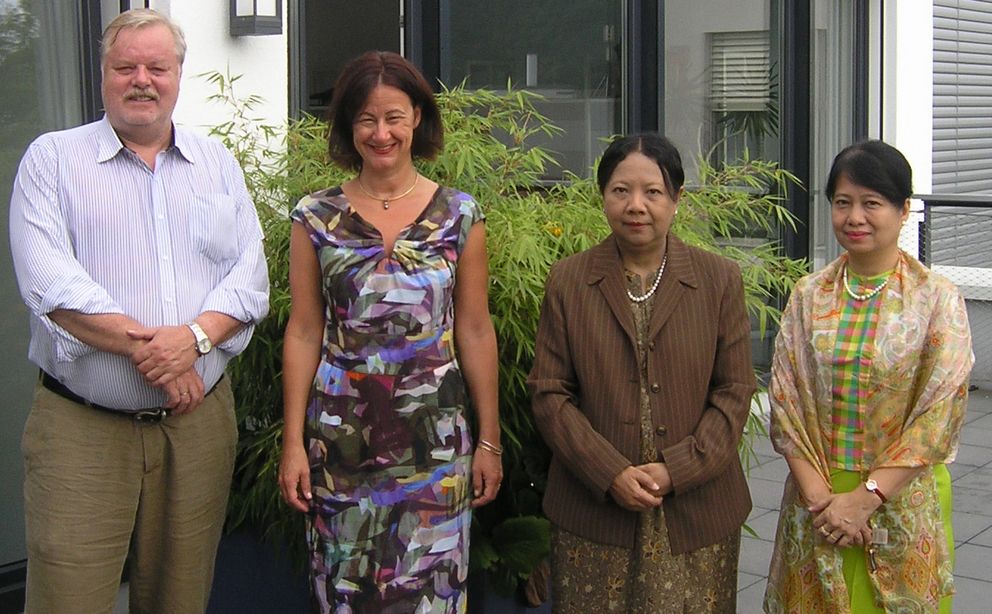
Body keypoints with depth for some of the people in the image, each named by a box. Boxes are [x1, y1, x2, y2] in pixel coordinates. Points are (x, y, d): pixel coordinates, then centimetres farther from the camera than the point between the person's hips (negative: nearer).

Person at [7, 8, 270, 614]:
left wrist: (194, 337, -15)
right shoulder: (53, 158, 3)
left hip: (199, 420, 3)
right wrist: (145, 346, -17)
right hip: (82, 426, -3)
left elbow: (250, 275, 4)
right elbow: (49, 282, -10)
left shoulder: (217, 163, 13)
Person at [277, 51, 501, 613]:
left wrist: (490, 440, 2)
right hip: (340, 435, 1)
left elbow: (474, 331, 2)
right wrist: (293, 442, -1)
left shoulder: (458, 215, 1)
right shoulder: (317, 218, 2)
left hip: (435, 435, 0)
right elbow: (304, 333, 2)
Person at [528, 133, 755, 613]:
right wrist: (610, 474, -12)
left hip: (697, 514, 0)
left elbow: (735, 392, 1)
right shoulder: (567, 281, 3)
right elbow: (548, 393, 0)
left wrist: (677, 470, -11)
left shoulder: (720, 280, 3)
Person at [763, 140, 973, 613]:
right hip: (816, 501, 3)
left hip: (903, 500, -2)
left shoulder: (937, 299, -6)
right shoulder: (809, 295, 3)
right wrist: (816, 491, -12)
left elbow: (940, 414, -11)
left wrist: (866, 497, -16)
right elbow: (784, 397, -1)